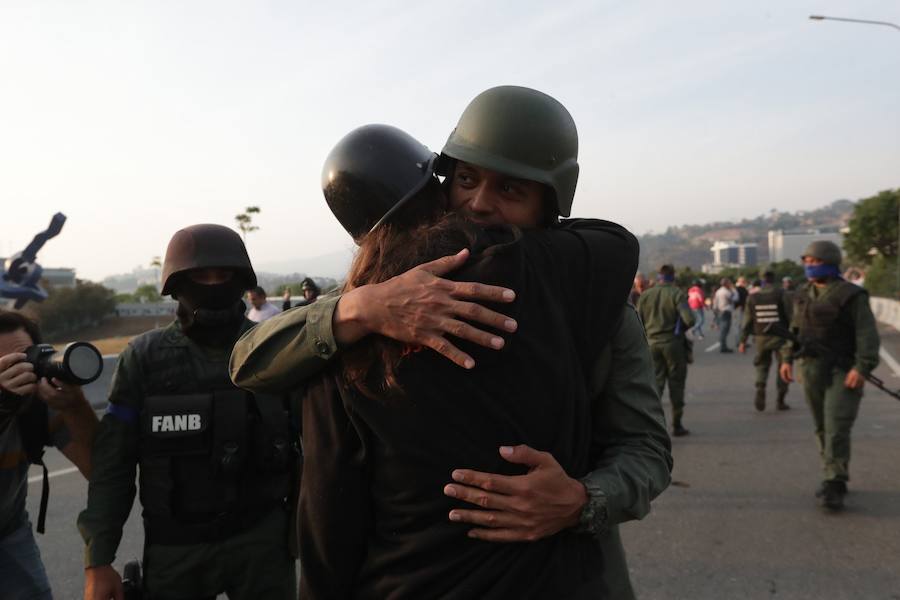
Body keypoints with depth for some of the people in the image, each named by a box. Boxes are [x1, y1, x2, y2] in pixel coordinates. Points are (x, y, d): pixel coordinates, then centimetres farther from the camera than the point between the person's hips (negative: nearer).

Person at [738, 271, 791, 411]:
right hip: (779, 336, -2)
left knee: (762, 365, 16)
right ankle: (780, 400, 8)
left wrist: (743, 341, 6)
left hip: (761, 337, 2)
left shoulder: (753, 297, 1)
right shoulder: (781, 294, -5)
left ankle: (760, 389, -9)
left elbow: (747, 321, 2)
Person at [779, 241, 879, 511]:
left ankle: (834, 485, -6)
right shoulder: (803, 294, 12)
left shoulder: (851, 295, -8)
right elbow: (794, 328, 19)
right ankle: (834, 478, 24)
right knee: (822, 428, 12)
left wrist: (862, 367, -22)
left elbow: (868, 334, -12)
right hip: (811, 368, 6)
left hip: (842, 371, -6)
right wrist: (787, 358, 11)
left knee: (837, 428, -11)